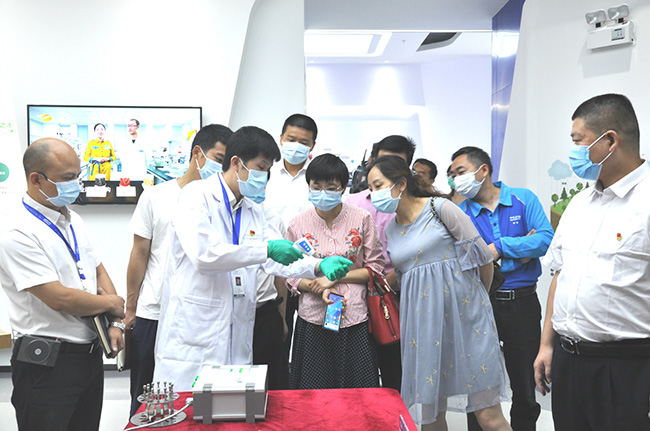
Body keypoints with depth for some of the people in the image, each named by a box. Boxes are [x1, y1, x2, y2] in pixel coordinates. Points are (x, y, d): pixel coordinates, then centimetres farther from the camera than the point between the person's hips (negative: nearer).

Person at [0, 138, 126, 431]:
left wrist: (115, 323, 2)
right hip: (48, 364, -8)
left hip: (90, 353, 8)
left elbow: (98, 271, 14)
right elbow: (58, 298, -23)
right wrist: (113, 304, -8)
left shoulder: (72, 220, 9)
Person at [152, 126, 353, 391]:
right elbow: (203, 253, -21)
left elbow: (281, 259, 11)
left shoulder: (253, 212, 17)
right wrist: (266, 249, -22)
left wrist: (319, 265, -8)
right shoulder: (197, 195, -6)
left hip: (236, 339, 7)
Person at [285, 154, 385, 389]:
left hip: (354, 318, 0)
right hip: (314, 319, 1)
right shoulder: (298, 225, 0)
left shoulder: (361, 219, -1)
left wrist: (335, 277, -11)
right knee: (313, 395, 5)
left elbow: (375, 268, 0)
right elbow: (292, 275, 5)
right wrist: (319, 289, -13)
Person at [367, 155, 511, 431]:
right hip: (422, 325, 5)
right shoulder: (390, 231, 13)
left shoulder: (440, 209, -5)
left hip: (464, 316, -5)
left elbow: (483, 257, 0)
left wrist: (475, 299, 12)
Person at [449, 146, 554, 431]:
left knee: (525, 385, 12)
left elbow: (546, 239, -11)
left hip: (523, 303, 0)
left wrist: (500, 247, -15)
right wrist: (522, 249, -12)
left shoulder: (523, 199, 2)